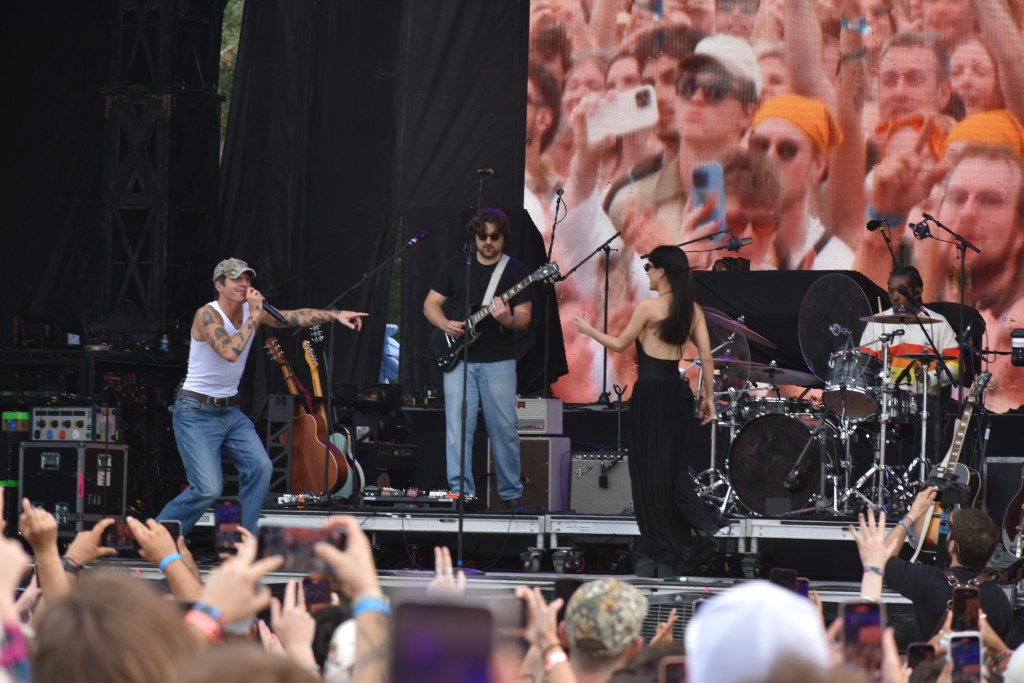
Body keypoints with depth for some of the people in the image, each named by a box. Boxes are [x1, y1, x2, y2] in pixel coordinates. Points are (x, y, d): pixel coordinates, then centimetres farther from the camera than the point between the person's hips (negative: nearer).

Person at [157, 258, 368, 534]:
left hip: (230, 410, 7)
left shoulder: (254, 311, 3)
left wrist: (335, 315, -17)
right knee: (208, 489, -14)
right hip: (196, 412, -7)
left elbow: (297, 316, -4)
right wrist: (254, 317, -25)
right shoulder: (207, 314, -18)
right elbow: (230, 352, -33)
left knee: (259, 467, -12)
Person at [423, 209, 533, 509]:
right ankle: (461, 493, 0)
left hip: (499, 362, -1)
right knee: (458, 429, -4)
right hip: (459, 361, 1)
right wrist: (445, 324, -10)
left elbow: (524, 318, -1)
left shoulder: (516, 271, 4)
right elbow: (430, 304, 10)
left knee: (504, 430, 0)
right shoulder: (456, 267, 8)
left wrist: (508, 320, -24)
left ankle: (512, 493, 12)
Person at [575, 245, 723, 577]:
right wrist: (709, 397, 11)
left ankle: (658, 553, 5)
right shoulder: (693, 310, 6)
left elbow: (620, 345, 0)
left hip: (649, 391, -6)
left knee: (649, 471, 2)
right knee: (674, 469, 16)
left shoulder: (648, 307, -11)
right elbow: (706, 356, 4)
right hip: (676, 392, 6)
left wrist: (589, 330, 16)